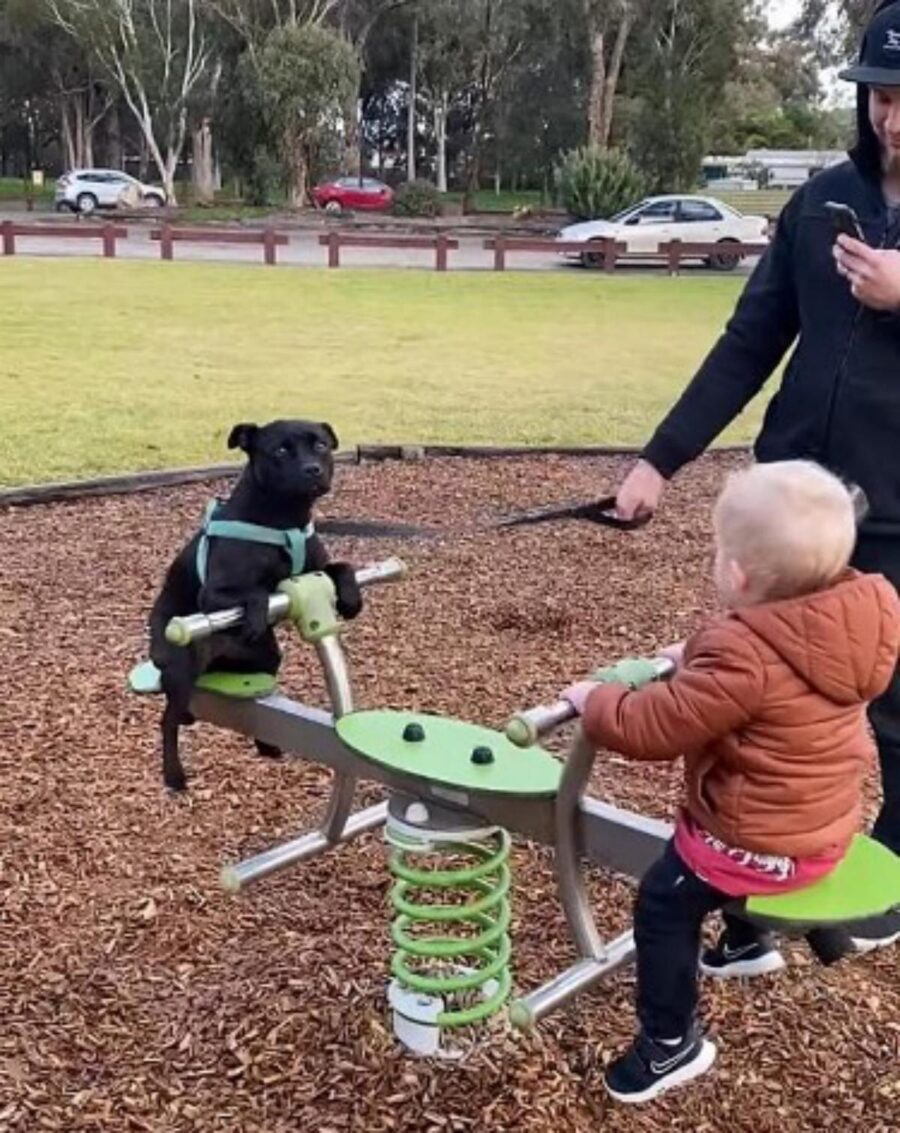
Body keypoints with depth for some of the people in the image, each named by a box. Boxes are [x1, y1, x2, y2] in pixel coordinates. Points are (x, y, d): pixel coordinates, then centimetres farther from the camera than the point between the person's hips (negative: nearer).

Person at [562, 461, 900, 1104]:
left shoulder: (744, 656, -33)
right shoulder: (846, 622, -7)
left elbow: (652, 728, -28)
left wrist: (593, 700, -11)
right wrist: (697, 657, 7)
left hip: (766, 842, -9)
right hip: (825, 821, 9)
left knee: (663, 904, 6)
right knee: (707, 850, 35)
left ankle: (672, 1044, 17)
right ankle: (747, 942, 56)